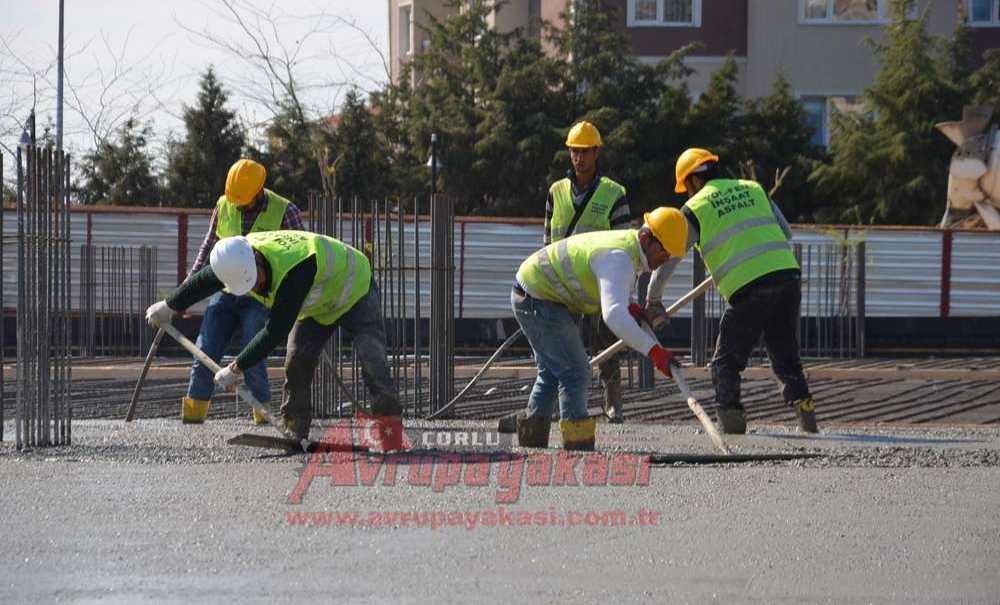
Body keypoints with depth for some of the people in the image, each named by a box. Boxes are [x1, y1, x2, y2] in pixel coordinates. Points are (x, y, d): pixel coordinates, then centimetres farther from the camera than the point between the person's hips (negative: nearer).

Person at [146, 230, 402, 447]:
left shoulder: (294, 269, -45)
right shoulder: (238, 258, -20)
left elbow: (276, 331, -41)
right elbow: (203, 281, 3)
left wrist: (237, 369, -35)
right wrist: (170, 306, 17)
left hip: (355, 290, -7)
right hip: (316, 305, 7)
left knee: (371, 357, -20)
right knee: (297, 361, -6)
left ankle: (390, 421, -22)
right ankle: (294, 431, -1)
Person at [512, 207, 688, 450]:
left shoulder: (627, 245, 6)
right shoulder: (619, 258, -28)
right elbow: (613, 315, -41)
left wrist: (628, 307, 0)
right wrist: (653, 350, -46)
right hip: (538, 300, -11)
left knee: (551, 372, 20)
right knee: (574, 371, -13)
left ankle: (532, 439, 27)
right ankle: (578, 447, -15)